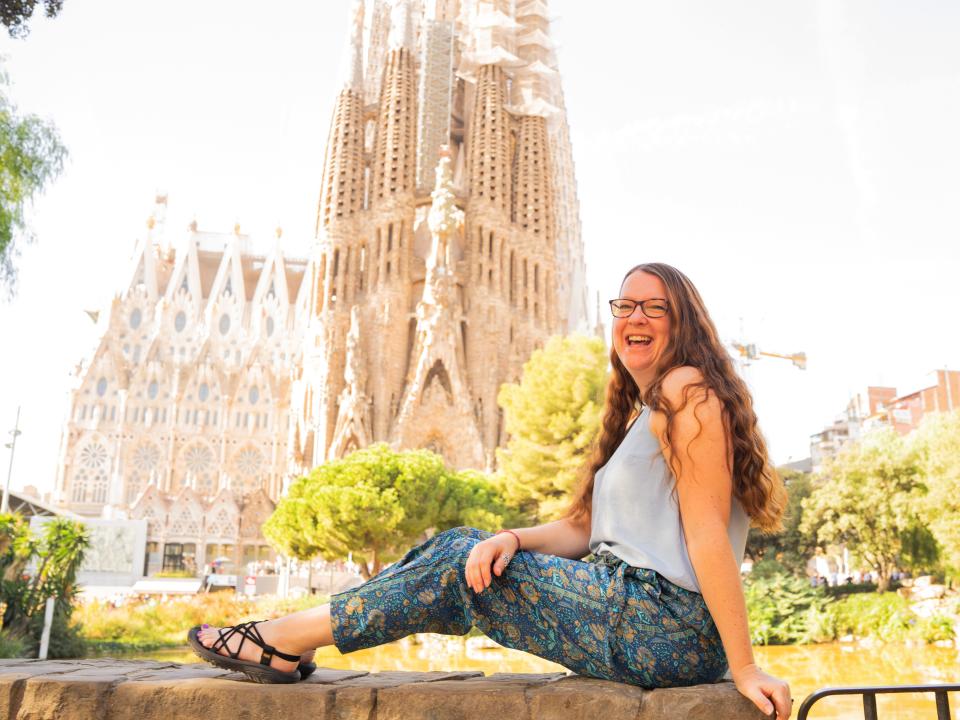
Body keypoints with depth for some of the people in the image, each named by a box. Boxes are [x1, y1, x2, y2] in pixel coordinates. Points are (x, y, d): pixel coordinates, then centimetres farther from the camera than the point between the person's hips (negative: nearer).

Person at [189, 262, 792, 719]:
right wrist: (512, 539, -6)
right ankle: (286, 646, 9)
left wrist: (743, 666, -17)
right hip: (631, 598, 9)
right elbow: (584, 529, 11)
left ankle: (284, 641, 5)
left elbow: (707, 533, -17)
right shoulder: (639, 415, 20)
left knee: (461, 562, -7)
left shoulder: (686, 389, -10)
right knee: (462, 547, 5)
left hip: (668, 627, -9)